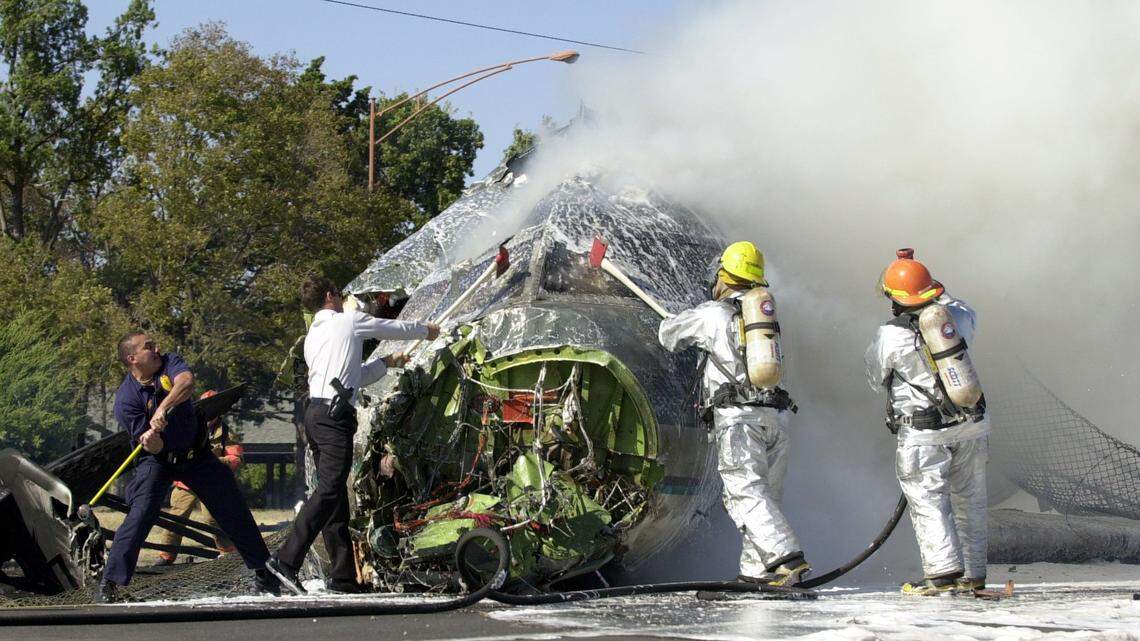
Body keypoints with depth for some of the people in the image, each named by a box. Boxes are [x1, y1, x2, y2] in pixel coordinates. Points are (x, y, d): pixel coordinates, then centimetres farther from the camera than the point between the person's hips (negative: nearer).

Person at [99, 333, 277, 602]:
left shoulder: (169, 362, -10)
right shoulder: (126, 398, -18)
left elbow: (186, 382, -33)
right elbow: (154, 448, -20)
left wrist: (163, 408, -46)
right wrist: (151, 439, -44)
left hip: (196, 454, 4)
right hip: (157, 459, -3)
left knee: (233, 509, 6)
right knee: (140, 514, -22)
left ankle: (262, 570, 22)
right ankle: (109, 583, -15)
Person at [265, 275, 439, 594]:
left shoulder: (312, 337, 24)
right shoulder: (349, 320, 4)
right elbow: (396, 329, 16)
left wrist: (386, 363, 39)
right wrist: (426, 330, 35)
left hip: (315, 412, 9)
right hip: (335, 414, -9)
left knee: (336, 495, 9)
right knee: (328, 491, -16)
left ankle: (343, 574, 8)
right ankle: (286, 559, -27)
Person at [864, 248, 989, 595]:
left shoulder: (890, 336, -16)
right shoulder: (955, 317, -3)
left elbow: (875, 380, 2)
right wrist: (939, 293, 26)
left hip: (925, 435, -5)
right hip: (972, 425, 5)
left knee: (928, 501, 0)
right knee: (969, 500, 13)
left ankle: (943, 570, -11)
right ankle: (974, 574, 18)